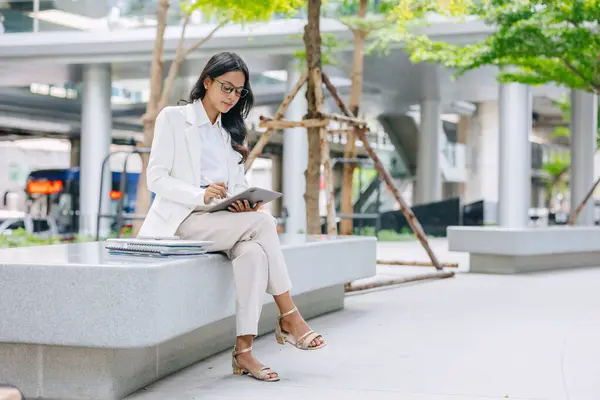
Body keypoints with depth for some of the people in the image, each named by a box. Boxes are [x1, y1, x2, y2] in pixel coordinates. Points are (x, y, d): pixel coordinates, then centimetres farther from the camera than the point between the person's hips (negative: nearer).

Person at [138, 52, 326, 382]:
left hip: (224, 224, 5)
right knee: (262, 222, -28)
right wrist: (201, 196, -24)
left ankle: (243, 349, -34)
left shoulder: (231, 132, 22)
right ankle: (289, 318, -20)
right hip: (182, 221, -5)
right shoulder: (172, 118, 4)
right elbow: (155, 177, -7)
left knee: (253, 252, -31)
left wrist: (243, 203, -9)